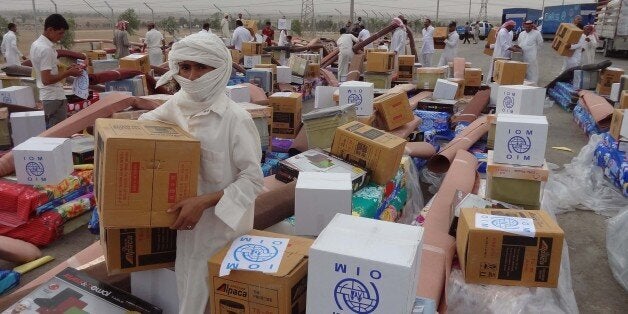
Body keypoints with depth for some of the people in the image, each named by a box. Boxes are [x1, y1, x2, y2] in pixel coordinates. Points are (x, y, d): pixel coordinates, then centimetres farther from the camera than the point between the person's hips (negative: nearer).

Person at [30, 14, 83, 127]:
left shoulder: (36, 44, 10)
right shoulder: (46, 49, -21)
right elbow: (46, 80, -23)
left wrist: (66, 69, 8)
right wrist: (68, 73, -14)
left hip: (47, 96, 10)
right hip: (54, 98, -10)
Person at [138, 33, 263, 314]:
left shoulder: (236, 119, -24)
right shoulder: (179, 103, -4)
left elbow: (253, 180, -21)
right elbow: (149, 120, 18)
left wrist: (203, 202, -27)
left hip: (221, 223, -5)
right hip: (186, 215, 6)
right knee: (188, 286, 22)